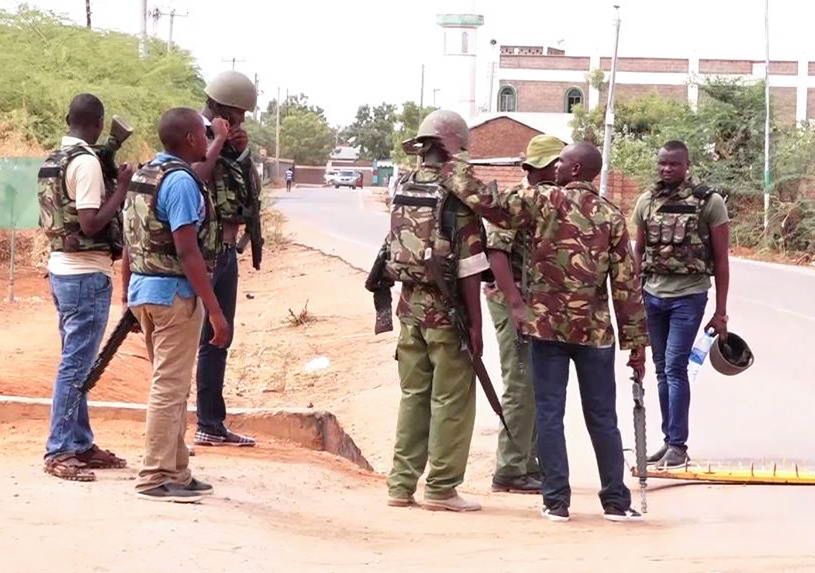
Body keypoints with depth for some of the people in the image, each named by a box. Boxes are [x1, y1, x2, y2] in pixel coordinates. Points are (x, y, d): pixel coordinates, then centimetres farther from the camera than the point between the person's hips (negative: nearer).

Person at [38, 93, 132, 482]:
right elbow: (91, 224, -22)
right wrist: (122, 188, -13)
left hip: (61, 268, 10)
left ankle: (80, 444, 20)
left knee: (77, 362, 15)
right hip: (87, 274, -10)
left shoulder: (52, 161, 12)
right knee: (75, 365, -7)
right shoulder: (86, 162, -16)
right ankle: (58, 452, -6)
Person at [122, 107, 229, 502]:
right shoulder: (181, 181, -16)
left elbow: (130, 243, 17)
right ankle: (155, 478, -1)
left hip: (143, 290, 9)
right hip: (175, 292, -9)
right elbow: (188, 252, -21)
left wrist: (128, 293, 24)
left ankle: (177, 472, 21)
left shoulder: (143, 176, 12)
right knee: (170, 387, -3)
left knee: (171, 385, 16)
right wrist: (216, 311, -21)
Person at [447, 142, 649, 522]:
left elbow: (486, 203, -9)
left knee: (549, 415, 4)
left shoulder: (543, 200, -5)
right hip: (595, 330, 2)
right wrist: (636, 340, 4)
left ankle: (556, 501, 3)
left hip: (547, 324, -2)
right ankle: (616, 501, 12)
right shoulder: (611, 216, 2)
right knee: (602, 418, 9)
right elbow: (626, 282, 1)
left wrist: (457, 171, 6)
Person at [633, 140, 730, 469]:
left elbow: (721, 259, -3)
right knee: (662, 370, 8)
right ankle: (669, 441, 15)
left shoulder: (708, 202, -5)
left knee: (675, 368, -10)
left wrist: (720, 312, -5)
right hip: (652, 295, 4)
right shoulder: (646, 202, 7)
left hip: (688, 296, -4)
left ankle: (678, 445, -5)